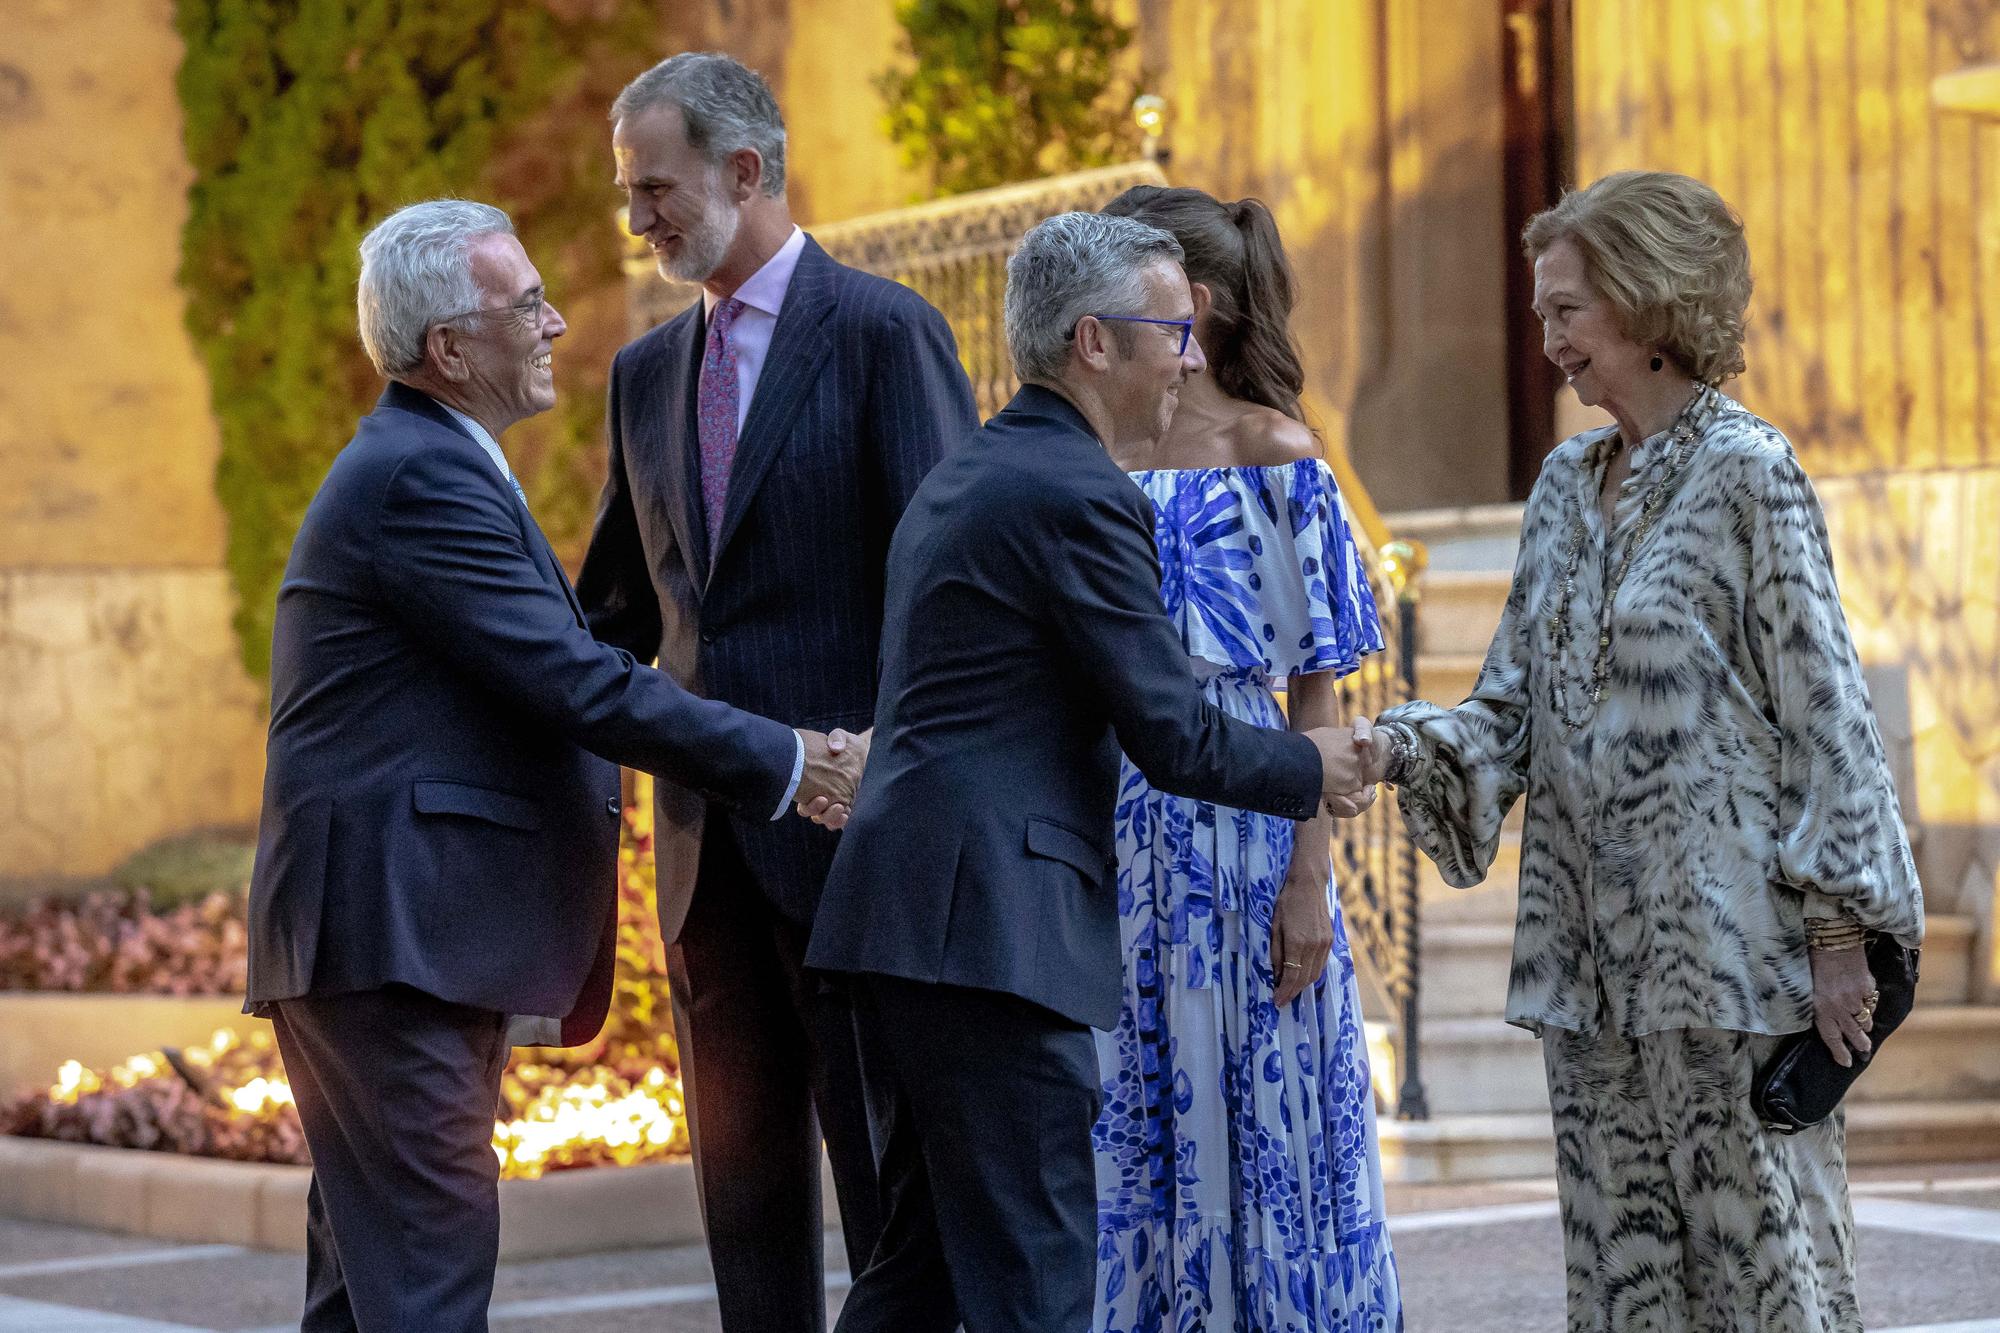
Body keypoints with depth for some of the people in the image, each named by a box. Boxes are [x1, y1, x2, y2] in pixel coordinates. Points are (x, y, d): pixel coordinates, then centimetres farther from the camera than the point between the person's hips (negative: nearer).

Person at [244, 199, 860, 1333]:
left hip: (424, 941, 11)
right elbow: (576, 684, -18)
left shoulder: (426, 465, 21)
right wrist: (780, 764, -11)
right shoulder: (419, 477, -14)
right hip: (390, 939, -11)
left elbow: (548, 670, 24)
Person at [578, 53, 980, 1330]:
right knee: (744, 1175, 8)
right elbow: (616, 614, 21)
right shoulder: (647, 372, 15)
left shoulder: (884, 332, -5)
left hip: (848, 830, -6)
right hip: (710, 839, 7)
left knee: (884, 1170, -3)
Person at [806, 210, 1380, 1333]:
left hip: (899, 909, 10)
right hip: (990, 928, -10)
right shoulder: (1079, 495, -11)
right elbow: (1175, 737, -11)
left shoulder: (957, 480, 19)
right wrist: (1312, 768, 8)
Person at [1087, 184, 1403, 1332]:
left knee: (1242, 1128, 0)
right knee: (1119, 1139, 6)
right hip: (1104, 827, 5)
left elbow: (1316, 687, -6)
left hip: (1231, 818, -5)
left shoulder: (1272, 452, -4)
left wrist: (1308, 880, -13)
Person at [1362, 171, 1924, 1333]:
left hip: (1724, 934, -7)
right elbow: (1515, 709, 14)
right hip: (1595, 950, 7)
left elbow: (1822, 709, -9)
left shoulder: (1745, 473, -7)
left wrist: (1840, 929, -12)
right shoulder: (1568, 484, 14)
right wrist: (1399, 748, -5)